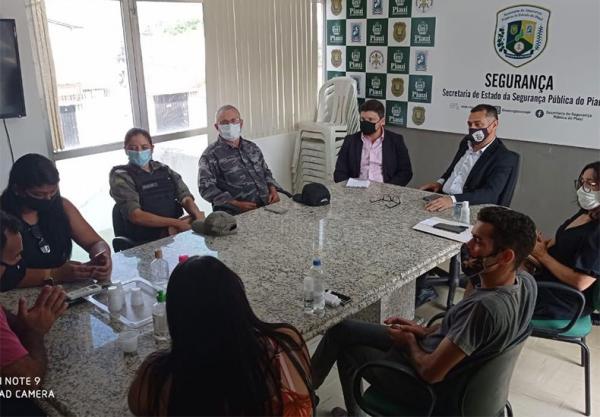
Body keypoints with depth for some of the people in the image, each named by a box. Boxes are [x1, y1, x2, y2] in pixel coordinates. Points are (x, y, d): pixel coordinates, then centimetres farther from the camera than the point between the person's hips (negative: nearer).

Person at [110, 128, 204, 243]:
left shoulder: (164, 170, 16)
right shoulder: (121, 177, 0)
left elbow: (185, 198, 7)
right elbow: (135, 216, -12)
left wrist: (198, 216, -17)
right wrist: (177, 223, -21)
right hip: (146, 241, -5)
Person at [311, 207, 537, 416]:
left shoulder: (486, 307, -39)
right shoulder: (526, 281, -11)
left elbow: (430, 372, -30)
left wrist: (410, 342, -10)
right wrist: (426, 331, 3)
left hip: (424, 385, -8)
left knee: (346, 346, 17)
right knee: (342, 330, 17)